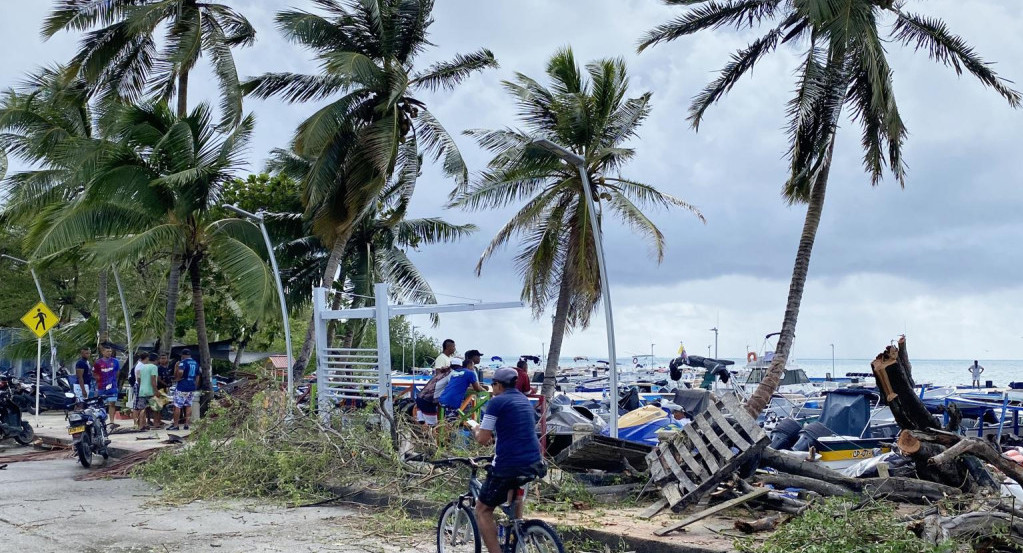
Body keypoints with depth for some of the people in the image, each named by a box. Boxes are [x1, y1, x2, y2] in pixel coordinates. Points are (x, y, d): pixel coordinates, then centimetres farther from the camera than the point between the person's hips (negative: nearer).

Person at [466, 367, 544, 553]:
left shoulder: (497, 402, -6)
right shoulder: (525, 400, 16)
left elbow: (482, 439, -6)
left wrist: (474, 427, 13)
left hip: (509, 467, -7)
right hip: (534, 465, 7)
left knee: (483, 510, 7)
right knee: (515, 489, 36)